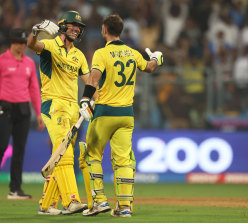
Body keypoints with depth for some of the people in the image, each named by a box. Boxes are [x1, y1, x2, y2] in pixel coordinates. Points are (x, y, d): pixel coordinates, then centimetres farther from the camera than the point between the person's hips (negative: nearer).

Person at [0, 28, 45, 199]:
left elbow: (34, 89, 16)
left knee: (20, 149, 3)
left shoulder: (30, 63, 13)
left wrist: (39, 114, 12)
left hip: (23, 109, 5)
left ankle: (15, 189, 6)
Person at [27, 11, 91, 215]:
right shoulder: (50, 46, -2)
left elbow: (89, 80, 15)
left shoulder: (79, 55, 18)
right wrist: (37, 30, -45)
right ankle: (71, 201, -30)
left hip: (73, 108, 7)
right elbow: (32, 45, -23)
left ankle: (46, 204, 13)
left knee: (62, 157, 7)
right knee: (64, 154, -20)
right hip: (54, 105, -7)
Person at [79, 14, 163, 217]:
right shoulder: (132, 53, 8)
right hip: (127, 113, 5)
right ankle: (125, 205, -2)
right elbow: (149, 67, 27)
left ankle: (100, 200, 4)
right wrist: (156, 58, 48)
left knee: (93, 154, 10)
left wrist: (85, 101, -28)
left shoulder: (102, 54, -9)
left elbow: (94, 78, -24)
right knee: (123, 159, 4)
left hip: (105, 112, -4)